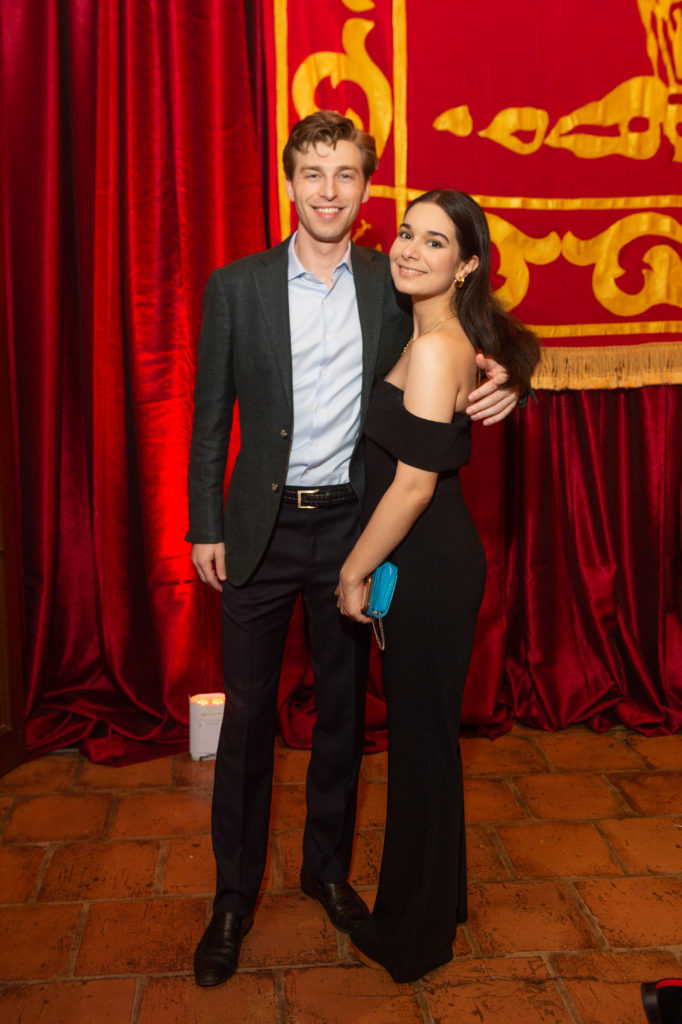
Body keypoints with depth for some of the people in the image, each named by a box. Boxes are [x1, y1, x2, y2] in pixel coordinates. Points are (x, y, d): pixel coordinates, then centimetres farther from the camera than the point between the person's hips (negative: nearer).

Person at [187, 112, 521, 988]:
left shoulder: (393, 285, 1)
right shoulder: (235, 287, -2)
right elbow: (210, 416, 1)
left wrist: (500, 387, -14)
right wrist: (205, 527, -1)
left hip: (351, 525, 2)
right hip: (260, 528, -1)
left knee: (342, 706, 14)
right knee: (247, 714, 7)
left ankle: (327, 867, 36)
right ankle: (233, 894, 26)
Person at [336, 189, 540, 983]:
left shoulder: (433, 349, -20)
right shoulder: (449, 339, 10)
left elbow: (413, 483, -22)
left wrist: (353, 572, -14)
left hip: (429, 569, -9)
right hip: (432, 559, 9)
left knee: (421, 737, 6)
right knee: (423, 731, 20)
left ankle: (416, 933, 28)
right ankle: (434, 898, 41)